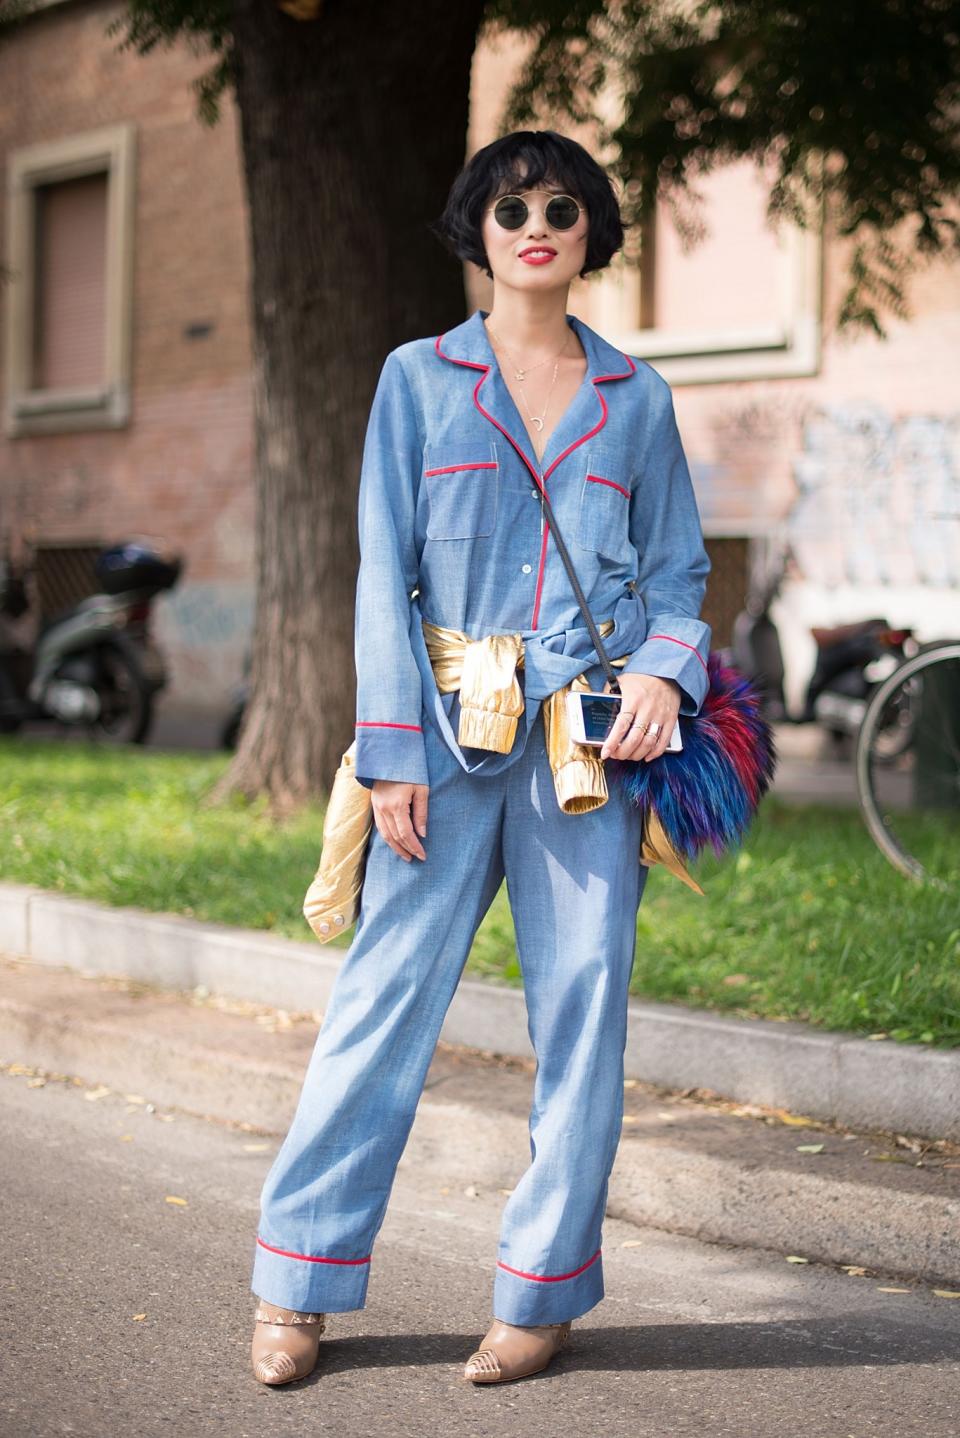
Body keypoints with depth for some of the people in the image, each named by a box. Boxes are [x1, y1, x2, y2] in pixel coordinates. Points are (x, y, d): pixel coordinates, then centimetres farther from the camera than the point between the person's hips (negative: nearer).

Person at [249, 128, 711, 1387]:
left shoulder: (636, 397, 11)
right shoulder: (418, 378, 7)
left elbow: (679, 569, 14)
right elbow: (385, 573, 2)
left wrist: (664, 670, -8)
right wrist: (393, 750, -6)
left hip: (590, 731, 1)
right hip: (452, 728, -1)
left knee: (582, 996, 1)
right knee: (388, 988, -2)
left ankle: (545, 1290, 13)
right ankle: (299, 1282, 9)